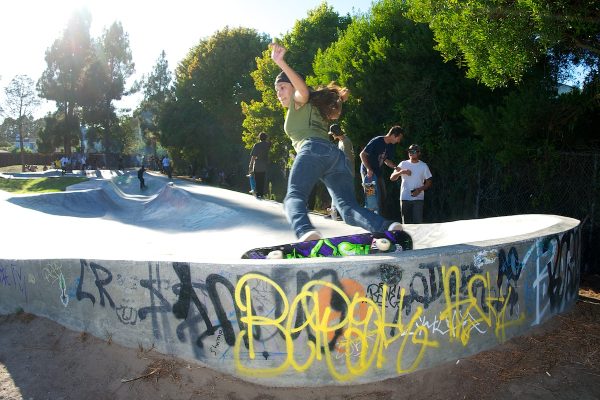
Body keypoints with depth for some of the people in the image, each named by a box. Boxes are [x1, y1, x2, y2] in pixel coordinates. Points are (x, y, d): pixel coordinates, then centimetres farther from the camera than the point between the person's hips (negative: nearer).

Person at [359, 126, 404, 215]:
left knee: (382, 197, 7)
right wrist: (368, 169, -25)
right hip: (368, 172, -8)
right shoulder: (376, 141, -17)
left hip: (378, 172, 8)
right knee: (374, 197, -13)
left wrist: (395, 167, 0)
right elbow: (362, 154, -17)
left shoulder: (390, 146, 7)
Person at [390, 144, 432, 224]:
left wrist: (420, 189, -12)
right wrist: (401, 172, -18)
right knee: (406, 223, 5)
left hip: (418, 198, -1)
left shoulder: (423, 166, 4)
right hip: (404, 198, 2)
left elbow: (429, 183, 6)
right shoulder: (403, 164, 6)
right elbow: (392, 178, 0)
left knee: (418, 222, -12)